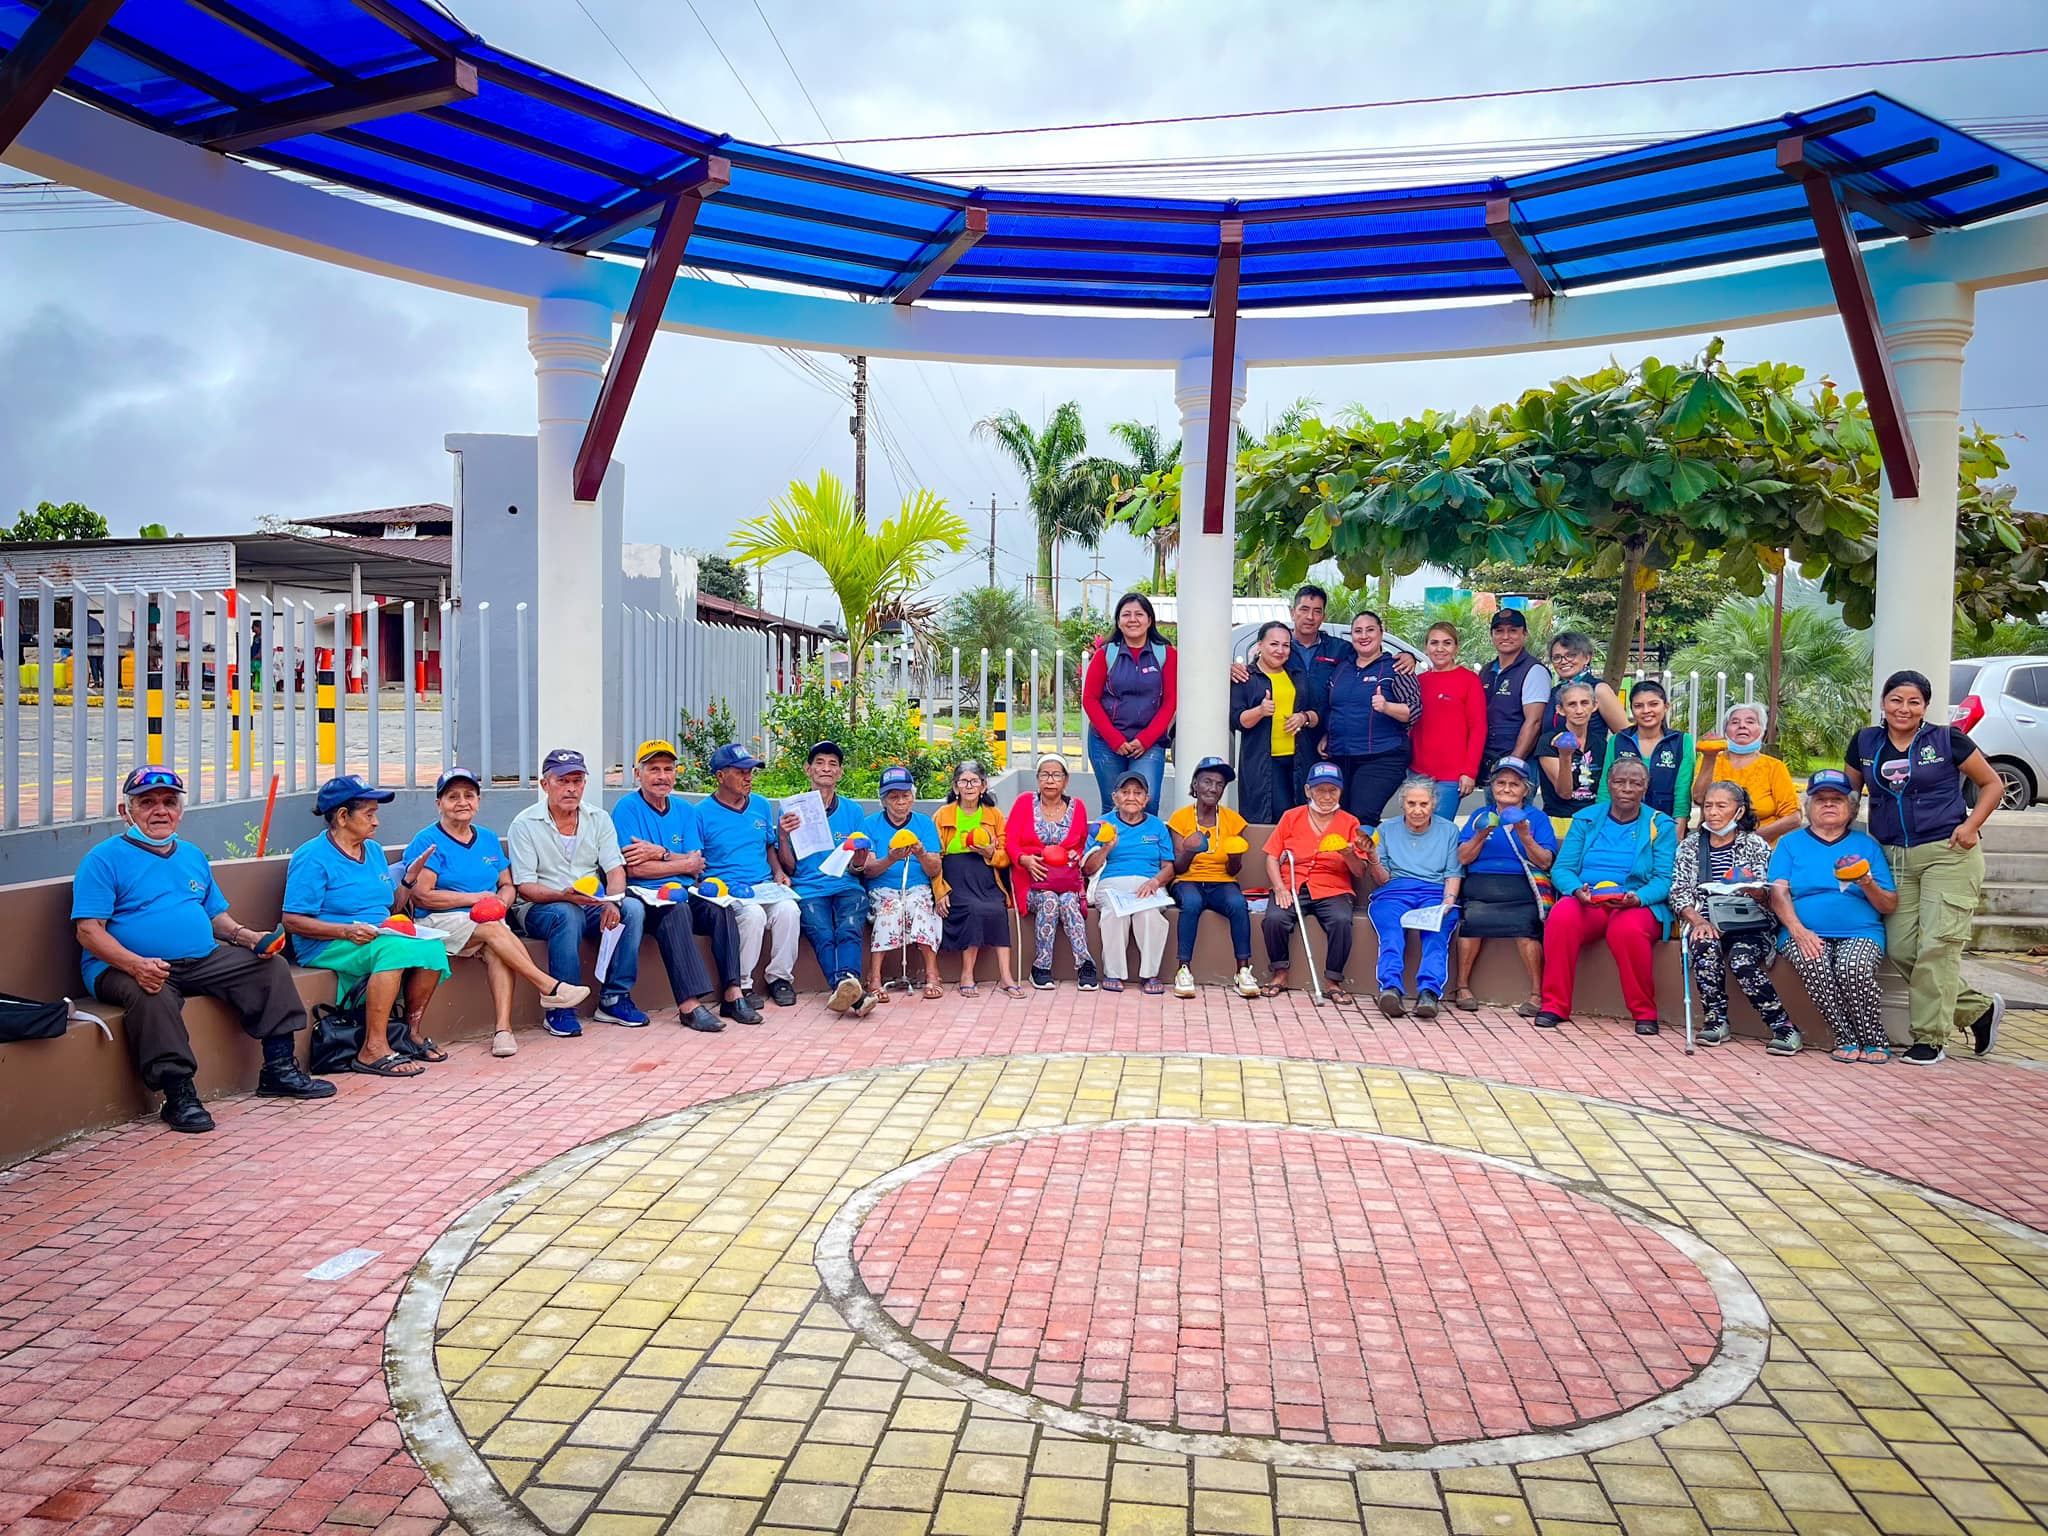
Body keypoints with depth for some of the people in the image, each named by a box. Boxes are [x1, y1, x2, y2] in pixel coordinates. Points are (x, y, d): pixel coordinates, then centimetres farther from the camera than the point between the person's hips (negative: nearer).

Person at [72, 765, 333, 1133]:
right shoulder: (104, 859, -1)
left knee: (272, 965, -8)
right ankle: (179, 1095, -33)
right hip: (128, 967, -6)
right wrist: (136, 964, -29)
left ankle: (279, 1069, -6)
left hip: (203, 961, 7)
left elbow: (216, 914, 25)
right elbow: (88, 930, -11)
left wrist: (246, 936, 1)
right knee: (153, 996, -38)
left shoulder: (192, 856, 21)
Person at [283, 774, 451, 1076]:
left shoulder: (374, 850, 17)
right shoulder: (312, 857, -7)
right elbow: (293, 921, -14)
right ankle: (373, 1049, -34)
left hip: (380, 935, 7)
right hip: (327, 947, -7)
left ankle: (413, 1030, -4)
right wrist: (346, 931, -25)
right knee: (395, 949, -35)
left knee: (432, 947, -21)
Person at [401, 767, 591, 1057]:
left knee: (496, 950, -30)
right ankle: (550, 987, -29)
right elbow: (421, 895, -10)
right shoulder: (427, 841, -1)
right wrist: (475, 898, -10)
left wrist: (501, 901, -7)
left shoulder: (489, 839, 17)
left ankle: (503, 1028, -39)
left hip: (489, 921, 4)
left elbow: (507, 886, 18)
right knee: (493, 930, -32)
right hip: (438, 923, -4)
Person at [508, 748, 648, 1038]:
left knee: (633, 908, -23)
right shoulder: (524, 824, -5)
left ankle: (614, 998, -17)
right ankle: (559, 1008, -29)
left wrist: (612, 901, -22)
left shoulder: (599, 819, 8)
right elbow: (524, 887, -11)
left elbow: (615, 868, 0)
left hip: (592, 905, 4)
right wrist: (565, 895, -31)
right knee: (567, 914, -37)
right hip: (538, 907, -4)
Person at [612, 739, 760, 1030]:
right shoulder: (627, 809, -2)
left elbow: (696, 865, 5)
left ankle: (732, 994, -25)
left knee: (720, 908, -23)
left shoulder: (685, 810, 15)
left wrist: (660, 853, -11)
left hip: (685, 894, 5)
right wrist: (684, 863, -5)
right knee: (675, 910, -35)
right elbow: (635, 869, -12)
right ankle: (689, 1005, -42)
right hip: (644, 897, -5)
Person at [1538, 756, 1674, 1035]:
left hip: (1638, 905, -2)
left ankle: (1645, 1013, -17)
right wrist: (1577, 891, -16)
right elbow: (1561, 868, 6)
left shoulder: (1661, 826, 8)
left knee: (1627, 929, -37)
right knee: (1561, 917, -32)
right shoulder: (1586, 819, 13)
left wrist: (1637, 898, -22)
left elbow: (1664, 878, -2)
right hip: (1585, 901, 2)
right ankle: (1554, 1006, -22)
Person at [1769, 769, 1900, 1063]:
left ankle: (1875, 1041, -12)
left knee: (1853, 968, -33)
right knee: (1813, 966, -33)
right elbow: (1778, 892, 0)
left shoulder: (1866, 845, 16)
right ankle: (1846, 1039, -16)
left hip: (1860, 933, 0)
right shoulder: (1790, 843, 14)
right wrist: (1798, 930, -16)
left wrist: (1866, 883, -10)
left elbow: (1890, 907, 11)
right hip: (1805, 933, 0)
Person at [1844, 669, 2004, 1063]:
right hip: (1894, 858, 4)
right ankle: (1980, 1009, 18)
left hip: (1948, 854, -4)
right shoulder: (1866, 742, 9)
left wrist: (1971, 825, -7)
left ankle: (1929, 1038, -1)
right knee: (1901, 949, -2)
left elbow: (1992, 784, 7)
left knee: (1938, 945, -10)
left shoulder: (1947, 740, -1)